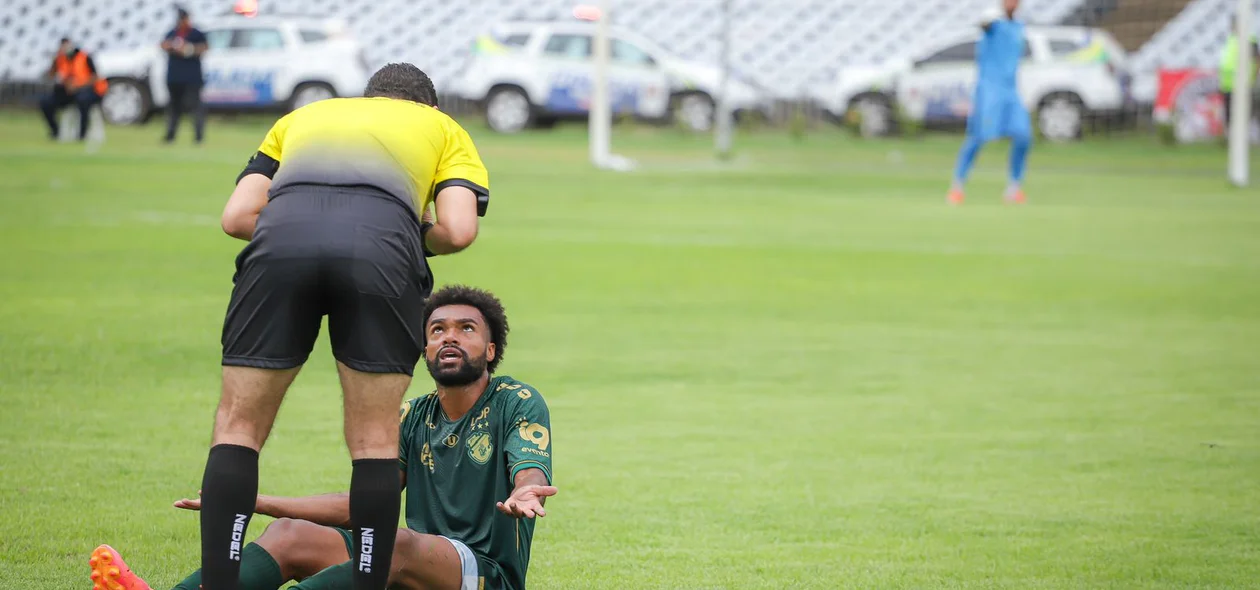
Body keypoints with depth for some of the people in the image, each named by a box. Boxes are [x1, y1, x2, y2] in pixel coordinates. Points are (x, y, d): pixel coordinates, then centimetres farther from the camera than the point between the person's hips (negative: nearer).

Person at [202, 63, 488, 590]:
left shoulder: (301, 117, 40)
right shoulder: (442, 127, 34)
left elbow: (237, 217, 23)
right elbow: (458, 230, 14)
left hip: (281, 237, 1)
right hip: (381, 243, -1)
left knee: (239, 426, 11)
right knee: (374, 439, 11)